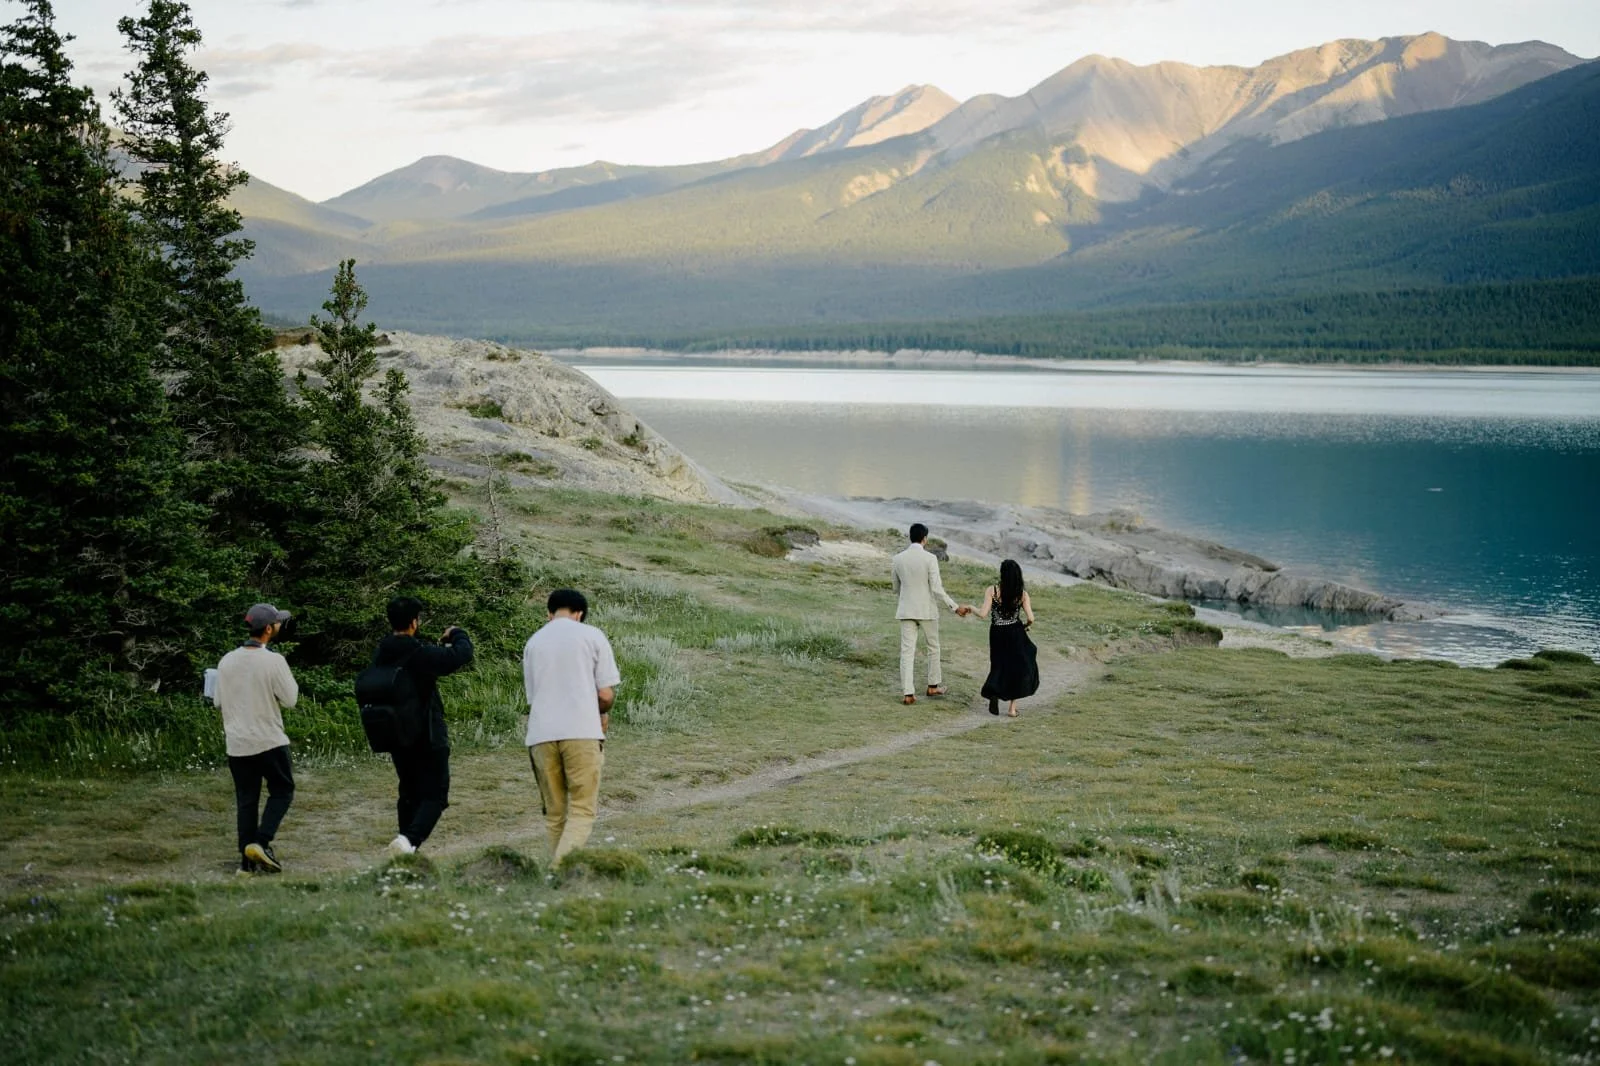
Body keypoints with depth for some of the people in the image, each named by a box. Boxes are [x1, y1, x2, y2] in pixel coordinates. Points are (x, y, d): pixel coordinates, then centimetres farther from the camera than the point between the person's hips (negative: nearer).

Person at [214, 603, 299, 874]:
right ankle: (260, 842, -8)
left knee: (246, 800, 10)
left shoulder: (227, 661, 3)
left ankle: (247, 861, 8)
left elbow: (219, 702, 10)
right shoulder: (273, 661, -14)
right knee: (282, 791, 10)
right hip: (269, 740, -5)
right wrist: (289, 679, 6)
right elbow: (289, 699, -10)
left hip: (237, 743, 5)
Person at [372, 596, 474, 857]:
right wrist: (457, 634, 4)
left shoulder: (380, 655, 2)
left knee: (409, 794, 19)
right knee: (434, 795, -3)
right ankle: (410, 838, -24)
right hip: (428, 737, -7)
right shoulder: (421, 654, -18)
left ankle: (407, 846, 19)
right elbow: (463, 654, -20)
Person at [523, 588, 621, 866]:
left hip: (540, 735, 4)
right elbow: (606, 694, -1)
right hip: (581, 731, -4)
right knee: (583, 810, -2)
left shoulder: (533, 642, 15)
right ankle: (562, 865, -22)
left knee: (554, 812, 13)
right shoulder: (592, 636, 4)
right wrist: (601, 712, 21)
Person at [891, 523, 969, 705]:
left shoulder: (898, 559, 1)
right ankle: (933, 686, 27)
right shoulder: (930, 558, -12)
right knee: (933, 647, 17)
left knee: (907, 651, 1)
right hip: (927, 610, -3)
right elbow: (937, 589, -15)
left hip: (906, 611, 3)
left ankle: (908, 693, -4)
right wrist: (956, 607, -9)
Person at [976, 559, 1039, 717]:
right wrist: (1025, 626, 12)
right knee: (1018, 667, 14)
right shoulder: (1022, 594, -7)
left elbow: (983, 614, -15)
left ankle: (994, 692, -10)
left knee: (1000, 666, 19)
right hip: (1016, 634, 0)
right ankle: (1012, 708, 11)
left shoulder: (992, 591, -11)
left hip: (997, 634, 0)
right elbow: (1030, 618, -10)